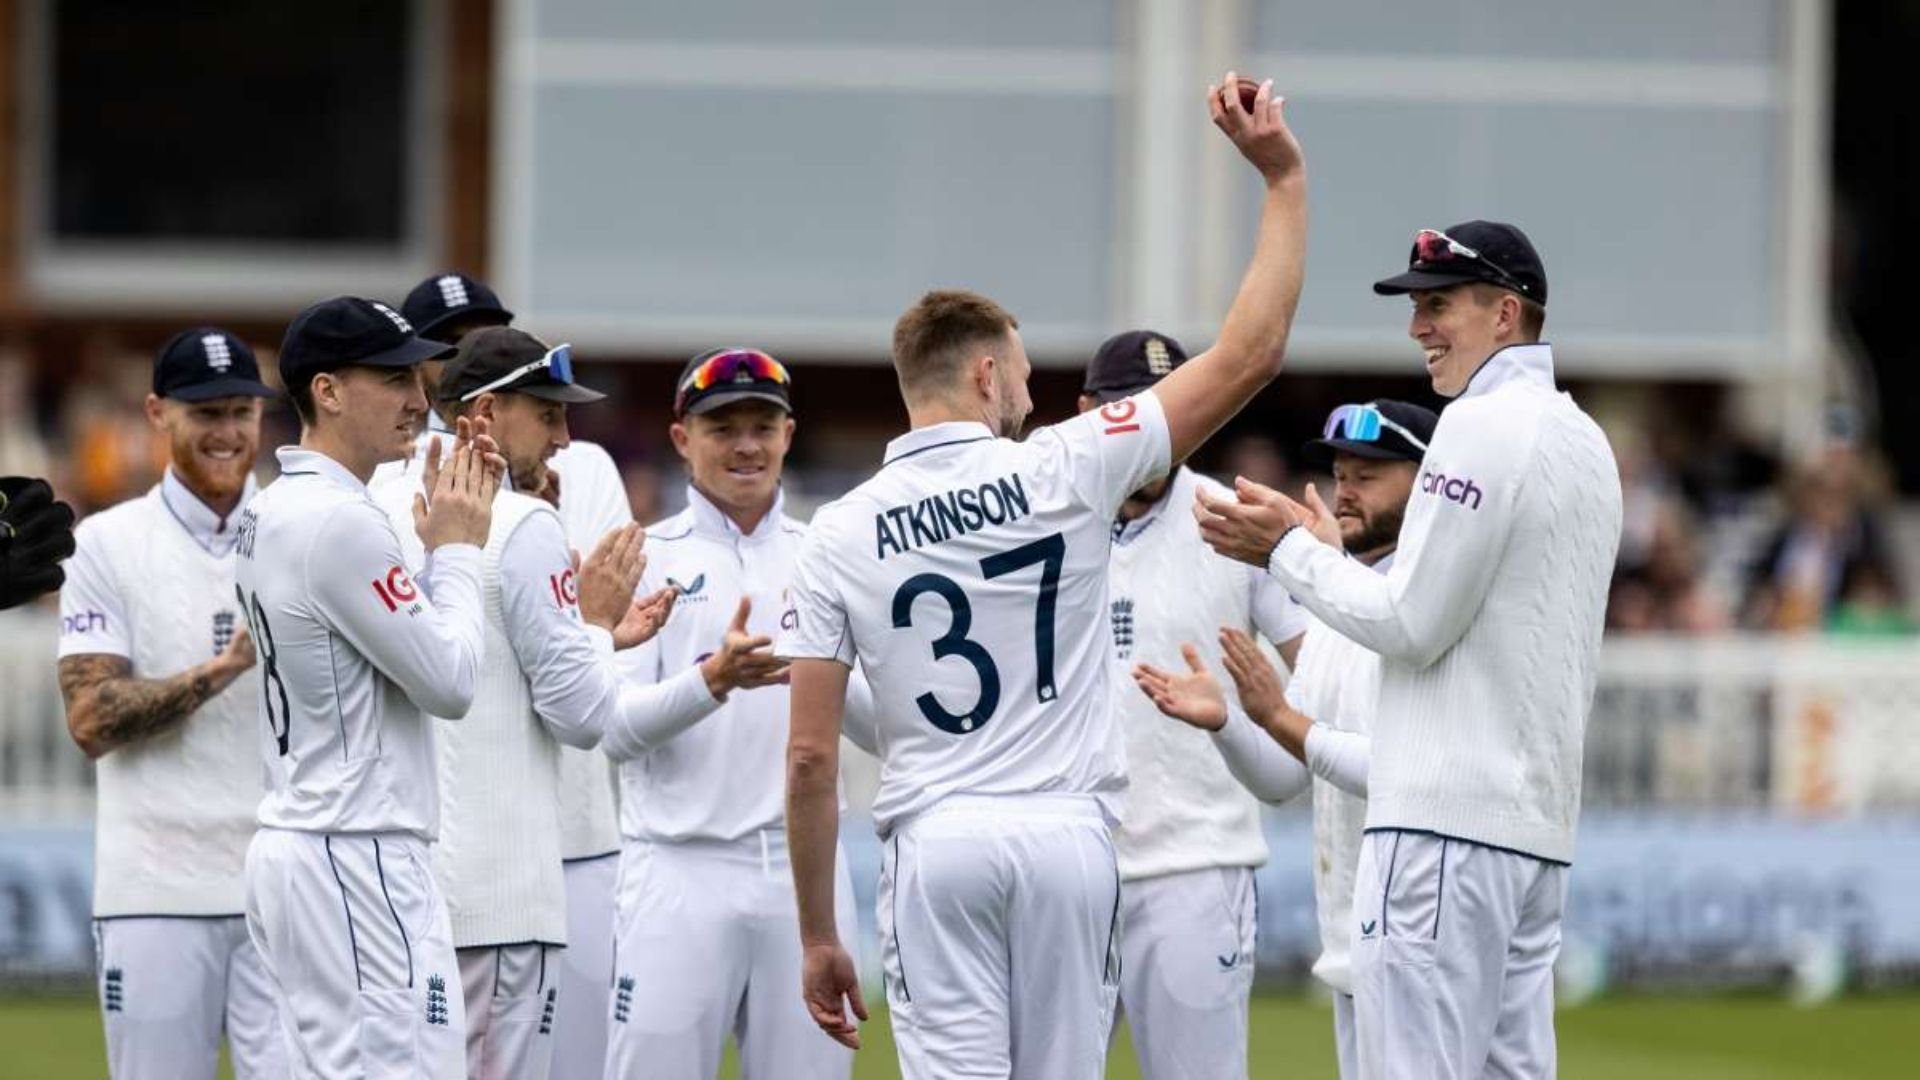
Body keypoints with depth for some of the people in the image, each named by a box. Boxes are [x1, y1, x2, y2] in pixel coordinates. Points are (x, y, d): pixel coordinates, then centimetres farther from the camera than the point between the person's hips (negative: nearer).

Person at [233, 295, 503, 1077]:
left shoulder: (268, 515, 15)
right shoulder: (340, 519, -16)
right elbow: (450, 683, -14)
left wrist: (434, 542, 12)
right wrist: (457, 549, -2)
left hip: (292, 846, 10)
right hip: (359, 864, -10)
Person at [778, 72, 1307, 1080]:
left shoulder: (840, 533, 2)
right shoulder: (1061, 472, -2)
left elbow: (811, 755, 0)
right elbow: (1248, 355, 0)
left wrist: (818, 937, 6)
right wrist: (1284, 180, 7)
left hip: (936, 845, 0)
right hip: (1066, 835, 0)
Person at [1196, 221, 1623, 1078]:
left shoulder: (1484, 427, -10)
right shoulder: (1586, 440, 19)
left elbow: (1413, 624, -13)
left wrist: (1290, 551, -1)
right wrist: (1322, 547, 21)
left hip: (1444, 821, -10)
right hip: (1540, 828, 10)